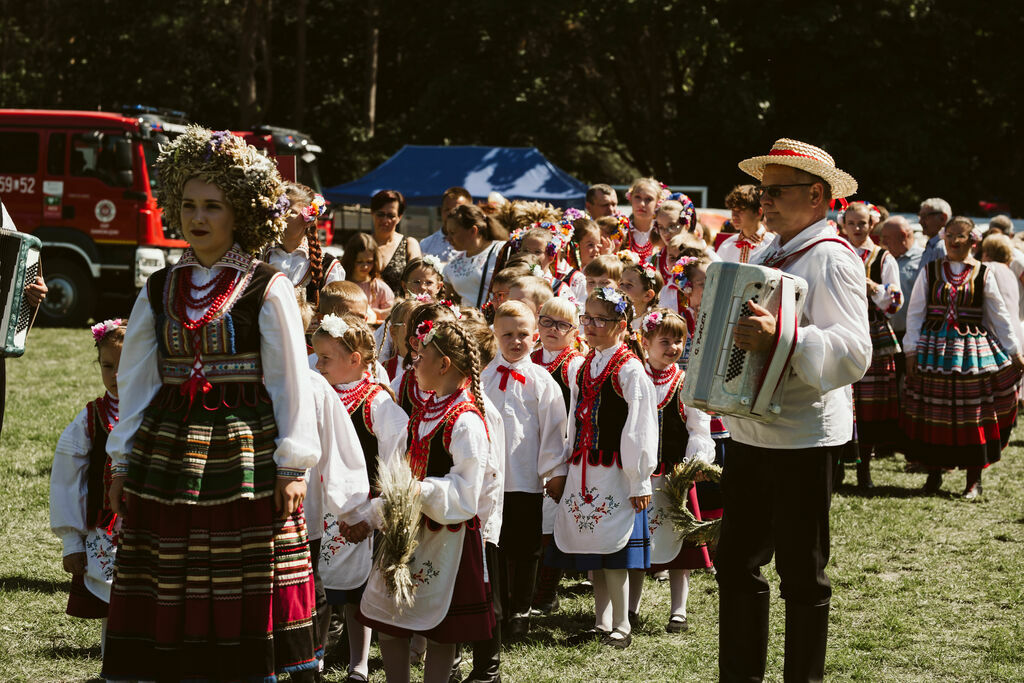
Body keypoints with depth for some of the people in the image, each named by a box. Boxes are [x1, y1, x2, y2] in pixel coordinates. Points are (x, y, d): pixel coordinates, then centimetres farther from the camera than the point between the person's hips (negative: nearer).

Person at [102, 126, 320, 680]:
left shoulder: (267, 290, -2)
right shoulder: (159, 291, 9)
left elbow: (291, 383, -3)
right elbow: (136, 381, 14)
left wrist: (292, 466, -6)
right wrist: (122, 461, 11)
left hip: (246, 457, -4)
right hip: (167, 457, 4)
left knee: (249, 593, -2)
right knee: (168, 601, 3)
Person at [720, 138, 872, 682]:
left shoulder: (830, 258, -13)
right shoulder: (772, 253, 14)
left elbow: (853, 352, -26)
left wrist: (781, 336, -37)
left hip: (803, 439, -9)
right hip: (751, 433, 9)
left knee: (801, 572, 2)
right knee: (736, 561, 13)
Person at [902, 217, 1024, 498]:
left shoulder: (983, 274, 4)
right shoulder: (930, 272, 5)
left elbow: (999, 314, 8)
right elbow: (915, 313, 6)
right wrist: (911, 350, 0)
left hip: (973, 348, 0)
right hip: (935, 346, 0)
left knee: (973, 415, 0)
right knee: (934, 414, 1)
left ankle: (974, 479, 8)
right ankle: (934, 472, 16)